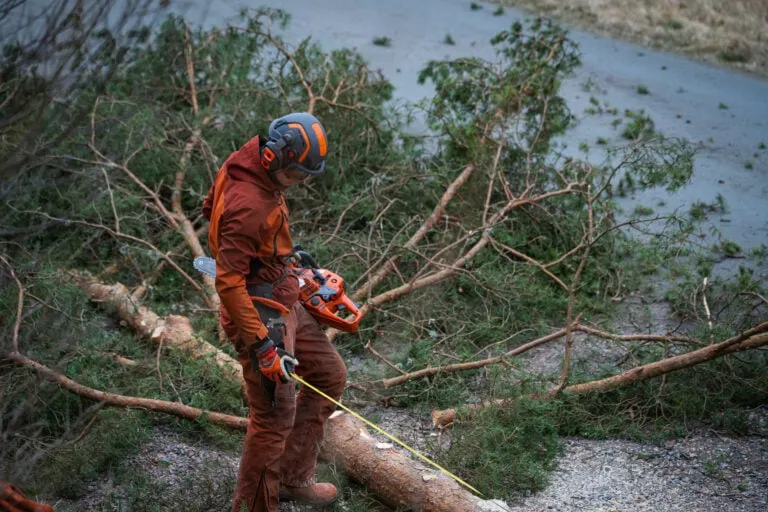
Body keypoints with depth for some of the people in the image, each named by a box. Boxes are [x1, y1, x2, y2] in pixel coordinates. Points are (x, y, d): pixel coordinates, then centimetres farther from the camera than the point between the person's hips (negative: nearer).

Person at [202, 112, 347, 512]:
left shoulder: (247, 164, 0)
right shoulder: (247, 206, -29)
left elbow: (211, 206, 19)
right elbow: (228, 283, -29)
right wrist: (263, 345, -29)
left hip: (284, 302, 11)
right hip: (261, 314, -11)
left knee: (330, 376, 19)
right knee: (275, 417, -3)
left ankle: (292, 477, 27)